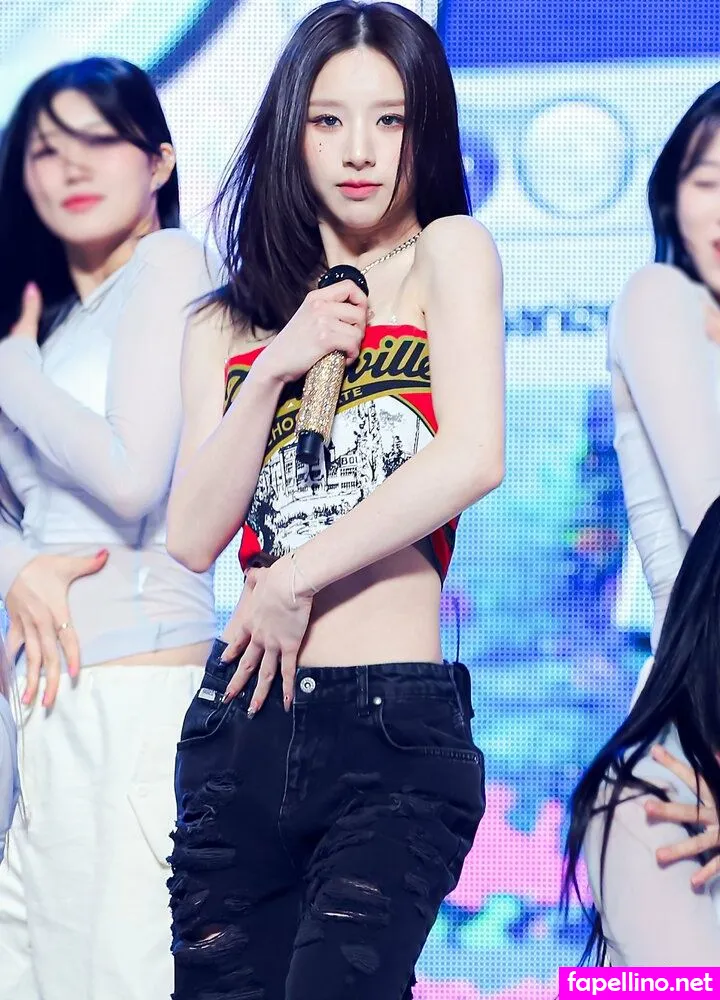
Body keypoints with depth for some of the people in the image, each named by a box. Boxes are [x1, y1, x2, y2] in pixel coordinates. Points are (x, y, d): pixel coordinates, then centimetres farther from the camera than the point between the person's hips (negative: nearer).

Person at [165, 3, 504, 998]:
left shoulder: (449, 253, 3)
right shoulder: (227, 326, 15)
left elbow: (475, 457, -13)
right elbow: (193, 537, 4)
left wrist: (292, 580, -7)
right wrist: (274, 370, -7)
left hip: (400, 729, -4)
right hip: (243, 722, 4)